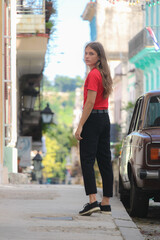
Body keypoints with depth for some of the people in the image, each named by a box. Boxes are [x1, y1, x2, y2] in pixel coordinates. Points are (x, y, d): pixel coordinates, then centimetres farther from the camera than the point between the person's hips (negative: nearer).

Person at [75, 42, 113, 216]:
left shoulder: (93, 74, -14)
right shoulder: (104, 74, 15)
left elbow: (90, 102, -19)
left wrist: (80, 126, -18)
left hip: (93, 118, -9)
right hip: (105, 118, 9)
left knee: (87, 160, -10)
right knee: (104, 160, 8)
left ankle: (93, 201, -19)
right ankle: (106, 203, 11)